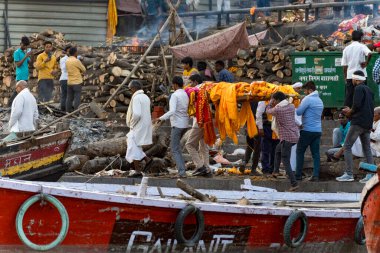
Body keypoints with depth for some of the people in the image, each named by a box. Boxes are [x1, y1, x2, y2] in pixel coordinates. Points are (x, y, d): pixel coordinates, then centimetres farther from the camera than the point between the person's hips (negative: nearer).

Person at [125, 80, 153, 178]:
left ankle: (138, 171, -1)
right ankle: (146, 159, 12)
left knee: (133, 148, -2)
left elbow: (137, 114, -26)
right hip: (145, 126, 9)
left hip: (138, 127, -9)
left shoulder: (136, 98, -16)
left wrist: (132, 124, -11)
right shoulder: (146, 98, 13)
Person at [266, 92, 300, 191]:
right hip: (295, 135, 8)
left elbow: (268, 111, 10)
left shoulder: (277, 109, -11)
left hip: (287, 137, -8)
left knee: (286, 161, -4)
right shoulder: (291, 106, 7)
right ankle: (276, 171, 39)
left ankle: (294, 184, -12)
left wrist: (270, 103, 28)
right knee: (278, 149, 32)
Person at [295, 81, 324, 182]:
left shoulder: (308, 99, -11)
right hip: (318, 130, 7)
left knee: (300, 151, 4)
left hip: (307, 130, -7)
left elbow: (298, 112, -14)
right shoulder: (319, 100, 15)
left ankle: (298, 174, 3)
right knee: (315, 153, 5)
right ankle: (315, 175, -2)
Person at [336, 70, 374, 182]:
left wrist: (349, 112, -1)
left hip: (358, 122, -9)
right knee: (367, 148, 11)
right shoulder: (368, 90, 18)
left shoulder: (359, 88, -8)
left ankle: (348, 174, -11)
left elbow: (356, 105, -20)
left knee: (347, 146, -5)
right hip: (368, 124, 9)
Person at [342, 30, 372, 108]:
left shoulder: (346, 48, 8)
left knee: (348, 95, 5)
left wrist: (345, 77, 15)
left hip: (350, 75, 3)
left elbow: (344, 65, 8)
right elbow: (369, 54, -26)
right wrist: (366, 63, -11)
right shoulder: (362, 47, -3)